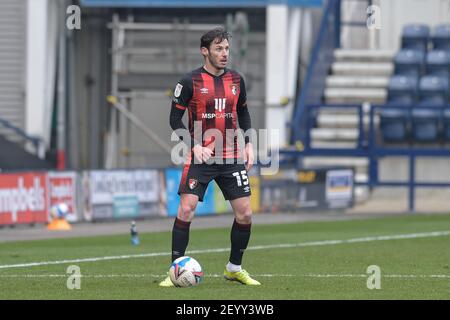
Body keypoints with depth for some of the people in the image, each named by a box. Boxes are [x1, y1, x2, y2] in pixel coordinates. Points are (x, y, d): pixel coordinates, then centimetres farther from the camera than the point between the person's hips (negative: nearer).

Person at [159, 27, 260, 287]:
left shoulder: (236, 80, 7)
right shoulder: (190, 82, -6)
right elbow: (175, 118, -4)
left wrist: (249, 144, 7)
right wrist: (195, 145, -15)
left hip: (232, 158, 4)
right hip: (200, 157, -4)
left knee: (245, 214, 1)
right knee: (186, 209, -14)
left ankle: (235, 268, 20)